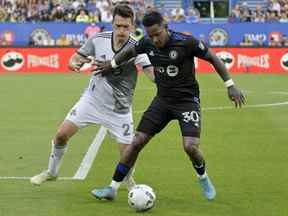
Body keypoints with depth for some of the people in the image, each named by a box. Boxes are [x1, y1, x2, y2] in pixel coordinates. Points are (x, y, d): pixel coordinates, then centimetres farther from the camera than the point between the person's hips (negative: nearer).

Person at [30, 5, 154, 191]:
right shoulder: (98, 39, -11)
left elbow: (153, 72, -34)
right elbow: (76, 58, 2)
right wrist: (75, 63, -22)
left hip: (119, 109, -2)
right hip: (92, 99, 3)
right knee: (62, 135, -4)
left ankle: (128, 179, 29)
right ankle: (52, 172, 23)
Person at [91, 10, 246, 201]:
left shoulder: (186, 42, -21)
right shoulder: (147, 44, -7)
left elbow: (213, 58, -10)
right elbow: (131, 51, 17)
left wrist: (230, 85, -12)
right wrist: (112, 64, 27)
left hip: (187, 100, -4)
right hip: (162, 99, 4)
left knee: (191, 147, -20)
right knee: (137, 142, -3)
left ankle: (203, 179, 12)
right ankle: (113, 188, 6)